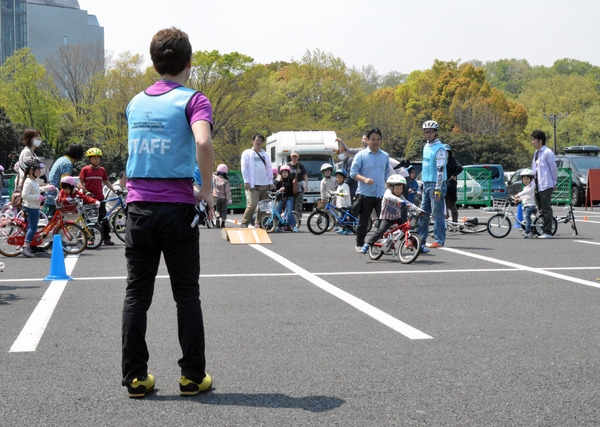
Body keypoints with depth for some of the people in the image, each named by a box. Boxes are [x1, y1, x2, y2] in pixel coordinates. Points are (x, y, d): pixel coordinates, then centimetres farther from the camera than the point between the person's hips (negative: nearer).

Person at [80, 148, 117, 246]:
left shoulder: (102, 170, 11)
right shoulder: (85, 169, 2)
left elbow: (106, 182, 19)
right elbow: (80, 183, 2)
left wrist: (114, 189, 8)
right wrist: (85, 191, -14)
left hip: (100, 198, 3)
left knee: (103, 218, 2)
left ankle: (107, 238, 6)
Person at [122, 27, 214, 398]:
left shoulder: (136, 102, 12)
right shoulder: (192, 100, -6)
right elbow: (203, 143, -23)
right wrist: (207, 191, -15)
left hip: (138, 205, 4)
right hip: (177, 206, -4)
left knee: (136, 294, 8)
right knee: (187, 295, 5)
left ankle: (136, 377, 9)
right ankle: (193, 376, 10)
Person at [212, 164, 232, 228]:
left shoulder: (214, 178, -8)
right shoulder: (225, 182, -18)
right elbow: (228, 191, -15)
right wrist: (229, 200, -11)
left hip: (216, 197, 3)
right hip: (224, 198, -3)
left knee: (218, 210, 16)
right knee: (224, 211, 9)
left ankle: (217, 218, -12)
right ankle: (223, 224, 8)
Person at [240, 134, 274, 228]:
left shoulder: (265, 154, 23)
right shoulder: (247, 153, 8)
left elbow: (269, 168, 24)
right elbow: (244, 167, 0)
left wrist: (271, 182, 13)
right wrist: (246, 181, -11)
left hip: (265, 185, 6)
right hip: (253, 185, -6)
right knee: (253, 204, -19)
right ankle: (244, 223, -10)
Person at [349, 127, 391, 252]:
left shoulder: (385, 156, 13)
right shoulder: (361, 155, -1)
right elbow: (353, 172, -5)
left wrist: (388, 188, 16)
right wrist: (364, 179, -21)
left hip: (381, 194, 3)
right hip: (365, 194, -3)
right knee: (363, 221, 3)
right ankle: (360, 244, 18)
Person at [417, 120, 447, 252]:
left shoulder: (439, 148, -12)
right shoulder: (426, 147, 15)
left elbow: (441, 169, -17)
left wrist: (438, 189, -21)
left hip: (436, 184, -8)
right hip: (426, 184, 8)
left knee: (437, 214, -3)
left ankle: (439, 240, 3)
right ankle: (420, 239, 12)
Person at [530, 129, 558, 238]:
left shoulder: (547, 152, -9)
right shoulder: (536, 153, 19)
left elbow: (554, 168, -8)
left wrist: (554, 182, -2)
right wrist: (533, 182, 18)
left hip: (546, 185, -9)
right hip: (537, 186, 9)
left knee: (546, 209, -8)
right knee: (540, 209, 11)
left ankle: (547, 232, -7)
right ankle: (540, 230, 16)